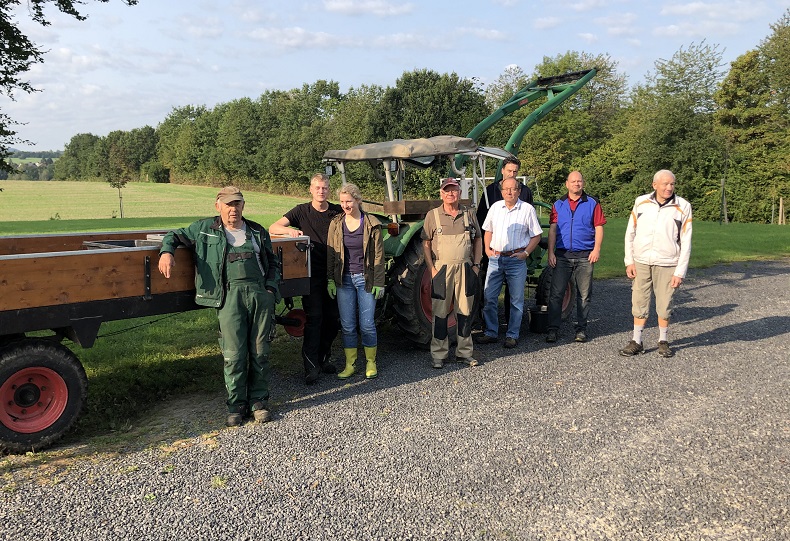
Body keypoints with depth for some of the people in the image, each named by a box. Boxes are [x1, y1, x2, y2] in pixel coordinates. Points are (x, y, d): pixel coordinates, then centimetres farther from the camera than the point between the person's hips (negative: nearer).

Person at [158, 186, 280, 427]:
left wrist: (271, 288, 8)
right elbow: (175, 235, 20)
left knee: (259, 351, 3)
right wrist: (166, 252, -2)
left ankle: (259, 400, 16)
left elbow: (273, 263, 23)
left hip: (260, 294, 2)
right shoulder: (205, 228, 15)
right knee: (234, 354, -6)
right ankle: (236, 405, 8)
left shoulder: (257, 232, 20)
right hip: (230, 295, -2)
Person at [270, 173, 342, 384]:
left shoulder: (338, 212, 7)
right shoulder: (302, 211, 2)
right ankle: (311, 366, -2)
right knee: (314, 317, -8)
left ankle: (324, 357, 28)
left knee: (333, 318, 9)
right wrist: (290, 230, -24)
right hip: (311, 273, -3)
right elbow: (273, 228, -3)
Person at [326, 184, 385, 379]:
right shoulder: (336, 224, 3)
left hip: (366, 279, -2)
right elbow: (330, 254, 7)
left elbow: (378, 255, -1)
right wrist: (330, 280, 2)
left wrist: (379, 282, -4)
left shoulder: (371, 224, -3)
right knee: (347, 325, 5)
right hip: (344, 280, 2)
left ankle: (371, 363, 17)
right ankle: (349, 365, 17)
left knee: (367, 324, 1)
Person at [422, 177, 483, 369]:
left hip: (465, 269, 2)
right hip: (442, 270, -2)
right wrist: (432, 269, -7)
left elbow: (478, 240, 14)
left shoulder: (469, 214, 8)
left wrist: (476, 264, 5)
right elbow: (426, 243, 1)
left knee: (465, 312, 8)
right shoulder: (433, 216, 1)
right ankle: (439, 354, 12)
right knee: (440, 313, 2)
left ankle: (464, 353, 20)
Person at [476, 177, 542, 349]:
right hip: (495, 258, 3)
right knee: (489, 297, 3)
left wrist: (525, 253, -9)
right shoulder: (495, 207, 9)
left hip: (516, 259, -3)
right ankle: (491, 333, 14)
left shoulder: (527, 209, -1)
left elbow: (536, 235, 2)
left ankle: (512, 335, 14)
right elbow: (488, 230, 18)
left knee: (516, 299, 4)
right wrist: (487, 249, 4)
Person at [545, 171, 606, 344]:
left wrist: (596, 249, -9)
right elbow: (552, 229, 7)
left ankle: (581, 329, 16)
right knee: (556, 293, -2)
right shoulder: (558, 204, 10)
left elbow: (599, 228, 3)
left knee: (584, 295, 6)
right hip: (562, 255, 1)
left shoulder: (592, 203, 6)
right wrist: (551, 252, -2)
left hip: (585, 256, -1)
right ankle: (552, 329, 2)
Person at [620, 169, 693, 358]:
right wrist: (629, 261, 3)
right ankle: (636, 342, 14)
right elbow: (630, 233, 8)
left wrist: (680, 272, -6)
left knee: (664, 305, 5)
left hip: (667, 264, -1)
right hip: (641, 263, 1)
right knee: (639, 303, 4)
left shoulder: (683, 207, -2)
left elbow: (686, 243, -2)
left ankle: (663, 341, 23)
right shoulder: (641, 202, 2)